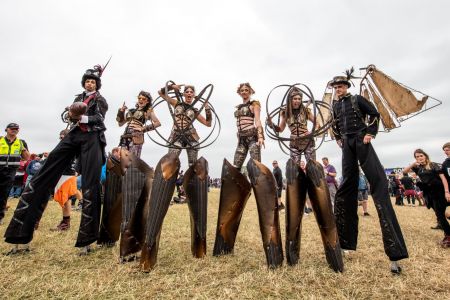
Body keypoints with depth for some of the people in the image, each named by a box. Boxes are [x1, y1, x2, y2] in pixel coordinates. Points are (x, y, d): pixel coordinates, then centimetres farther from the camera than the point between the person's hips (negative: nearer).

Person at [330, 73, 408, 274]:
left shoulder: (357, 99, 5)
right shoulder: (335, 106, 16)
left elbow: (374, 114, 3)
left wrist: (370, 133, -7)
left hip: (361, 140, -4)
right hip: (347, 144, 4)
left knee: (378, 180, -12)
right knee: (347, 186, 3)